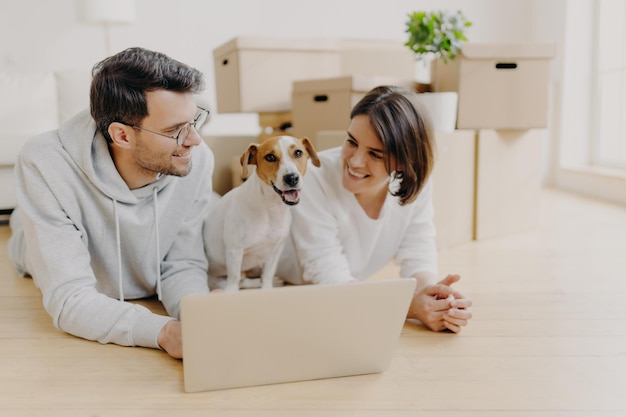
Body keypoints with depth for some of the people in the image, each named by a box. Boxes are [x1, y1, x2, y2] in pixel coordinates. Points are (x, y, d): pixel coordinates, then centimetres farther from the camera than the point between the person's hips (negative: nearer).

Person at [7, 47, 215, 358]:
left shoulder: (197, 160, -26)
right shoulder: (46, 166, -34)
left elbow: (183, 266, -17)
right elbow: (69, 300, -36)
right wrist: (162, 331, -51)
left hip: (145, 297, 2)